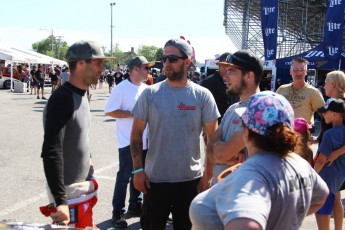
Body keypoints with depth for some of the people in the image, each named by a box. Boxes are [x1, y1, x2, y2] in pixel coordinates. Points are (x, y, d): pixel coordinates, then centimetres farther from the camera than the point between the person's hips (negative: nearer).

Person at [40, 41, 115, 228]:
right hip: (69, 192, -9)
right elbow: (51, 152, -27)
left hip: (83, 185, 9)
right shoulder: (62, 99, -20)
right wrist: (60, 201, -30)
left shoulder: (80, 96, 9)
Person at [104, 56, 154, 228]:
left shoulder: (146, 89, 7)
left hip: (144, 141, 6)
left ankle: (135, 204, 32)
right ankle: (117, 211, 13)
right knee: (124, 176, 1)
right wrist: (134, 113, -19)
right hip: (128, 142, -6)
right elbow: (109, 111, -17)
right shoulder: (121, 88, -13)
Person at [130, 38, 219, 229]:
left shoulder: (202, 95, -5)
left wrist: (210, 172, -3)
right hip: (155, 178, 0)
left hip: (191, 179, 0)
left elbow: (213, 137, 0)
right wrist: (138, 169, -5)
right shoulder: (150, 94, -4)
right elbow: (137, 133, 0)